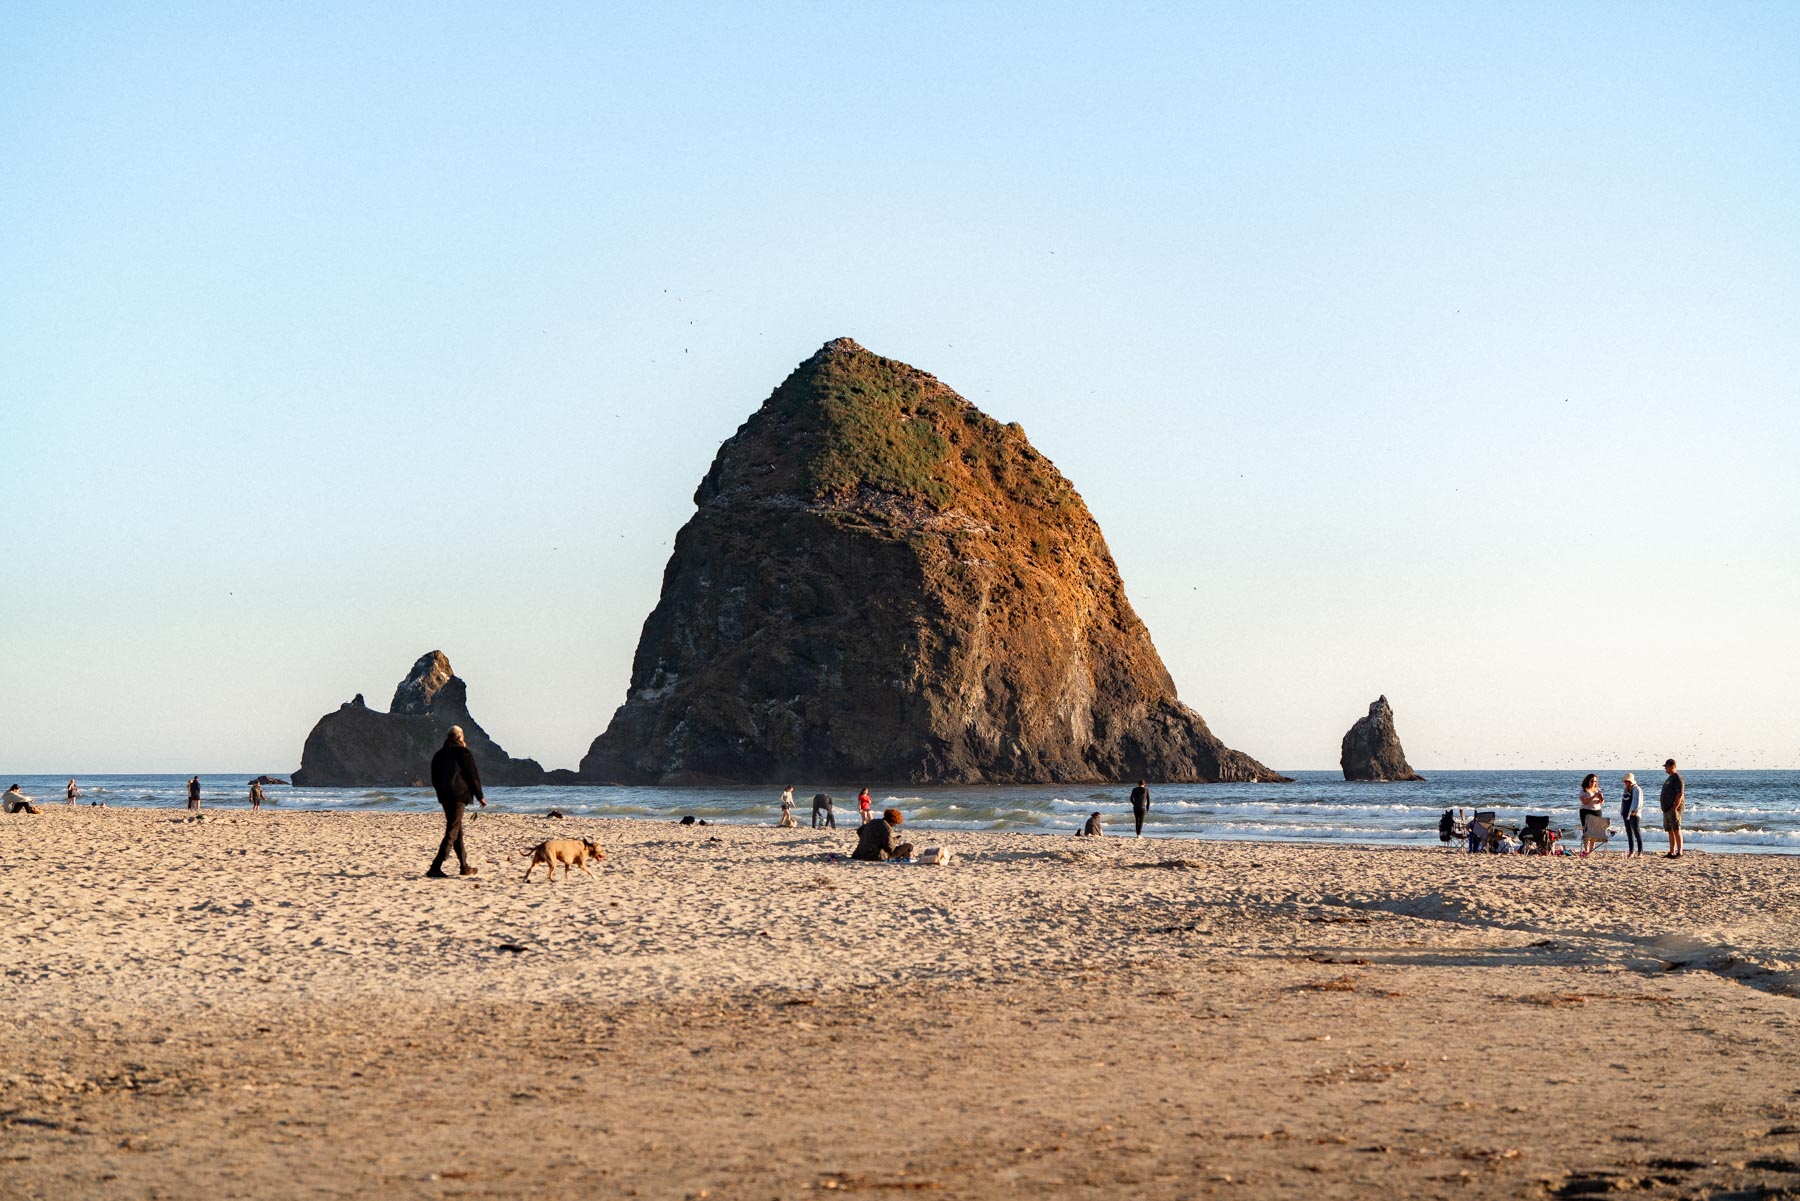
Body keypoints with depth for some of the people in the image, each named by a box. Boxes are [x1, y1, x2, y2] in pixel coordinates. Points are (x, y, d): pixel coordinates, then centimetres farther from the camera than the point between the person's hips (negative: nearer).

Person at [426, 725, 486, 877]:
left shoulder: (439, 755, 12)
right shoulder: (463, 753, -7)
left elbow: (435, 779, 17)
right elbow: (473, 776, -5)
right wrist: (480, 797, 4)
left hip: (444, 797, 7)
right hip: (458, 796, -7)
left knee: (457, 831, 16)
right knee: (452, 832, -8)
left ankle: (465, 866, 21)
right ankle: (436, 867, -18)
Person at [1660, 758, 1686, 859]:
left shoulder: (1678, 778, -11)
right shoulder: (1669, 778, 20)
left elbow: (1680, 795, -19)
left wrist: (1675, 808, -23)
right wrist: (1665, 809, 21)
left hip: (1674, 808, -10)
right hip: (1667, 809, 10)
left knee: (1676, 830, -12)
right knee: (1670, 831, 9)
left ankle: (1679, 853, -14)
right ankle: (1672, 852, 11)